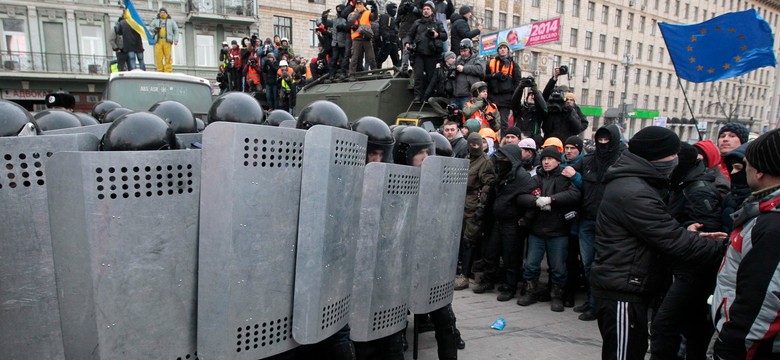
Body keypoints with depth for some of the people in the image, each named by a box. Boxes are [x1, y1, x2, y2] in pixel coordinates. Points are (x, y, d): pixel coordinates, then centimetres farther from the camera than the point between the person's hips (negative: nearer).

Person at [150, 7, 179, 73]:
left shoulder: (171, 20, 19)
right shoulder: (156, 21, 24)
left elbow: (176, 30, 13)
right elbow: (151, 28, 24)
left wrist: (176, 39, -2)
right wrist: (154, 29, -2)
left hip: (167, 41, -2)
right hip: (158, 41, 2)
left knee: (168, 56, -12)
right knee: (158, 56, -9)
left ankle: (168, 71, -14)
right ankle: (160, 71, -6)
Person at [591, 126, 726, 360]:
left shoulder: (628, 182, 10)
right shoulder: (634, 194, -23)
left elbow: (658, 231, 18)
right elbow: (676, 244, -21)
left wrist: (687, 234, 4)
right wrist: (720, 246, -7)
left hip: (621, 285, 11)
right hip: (622, 290, -11)